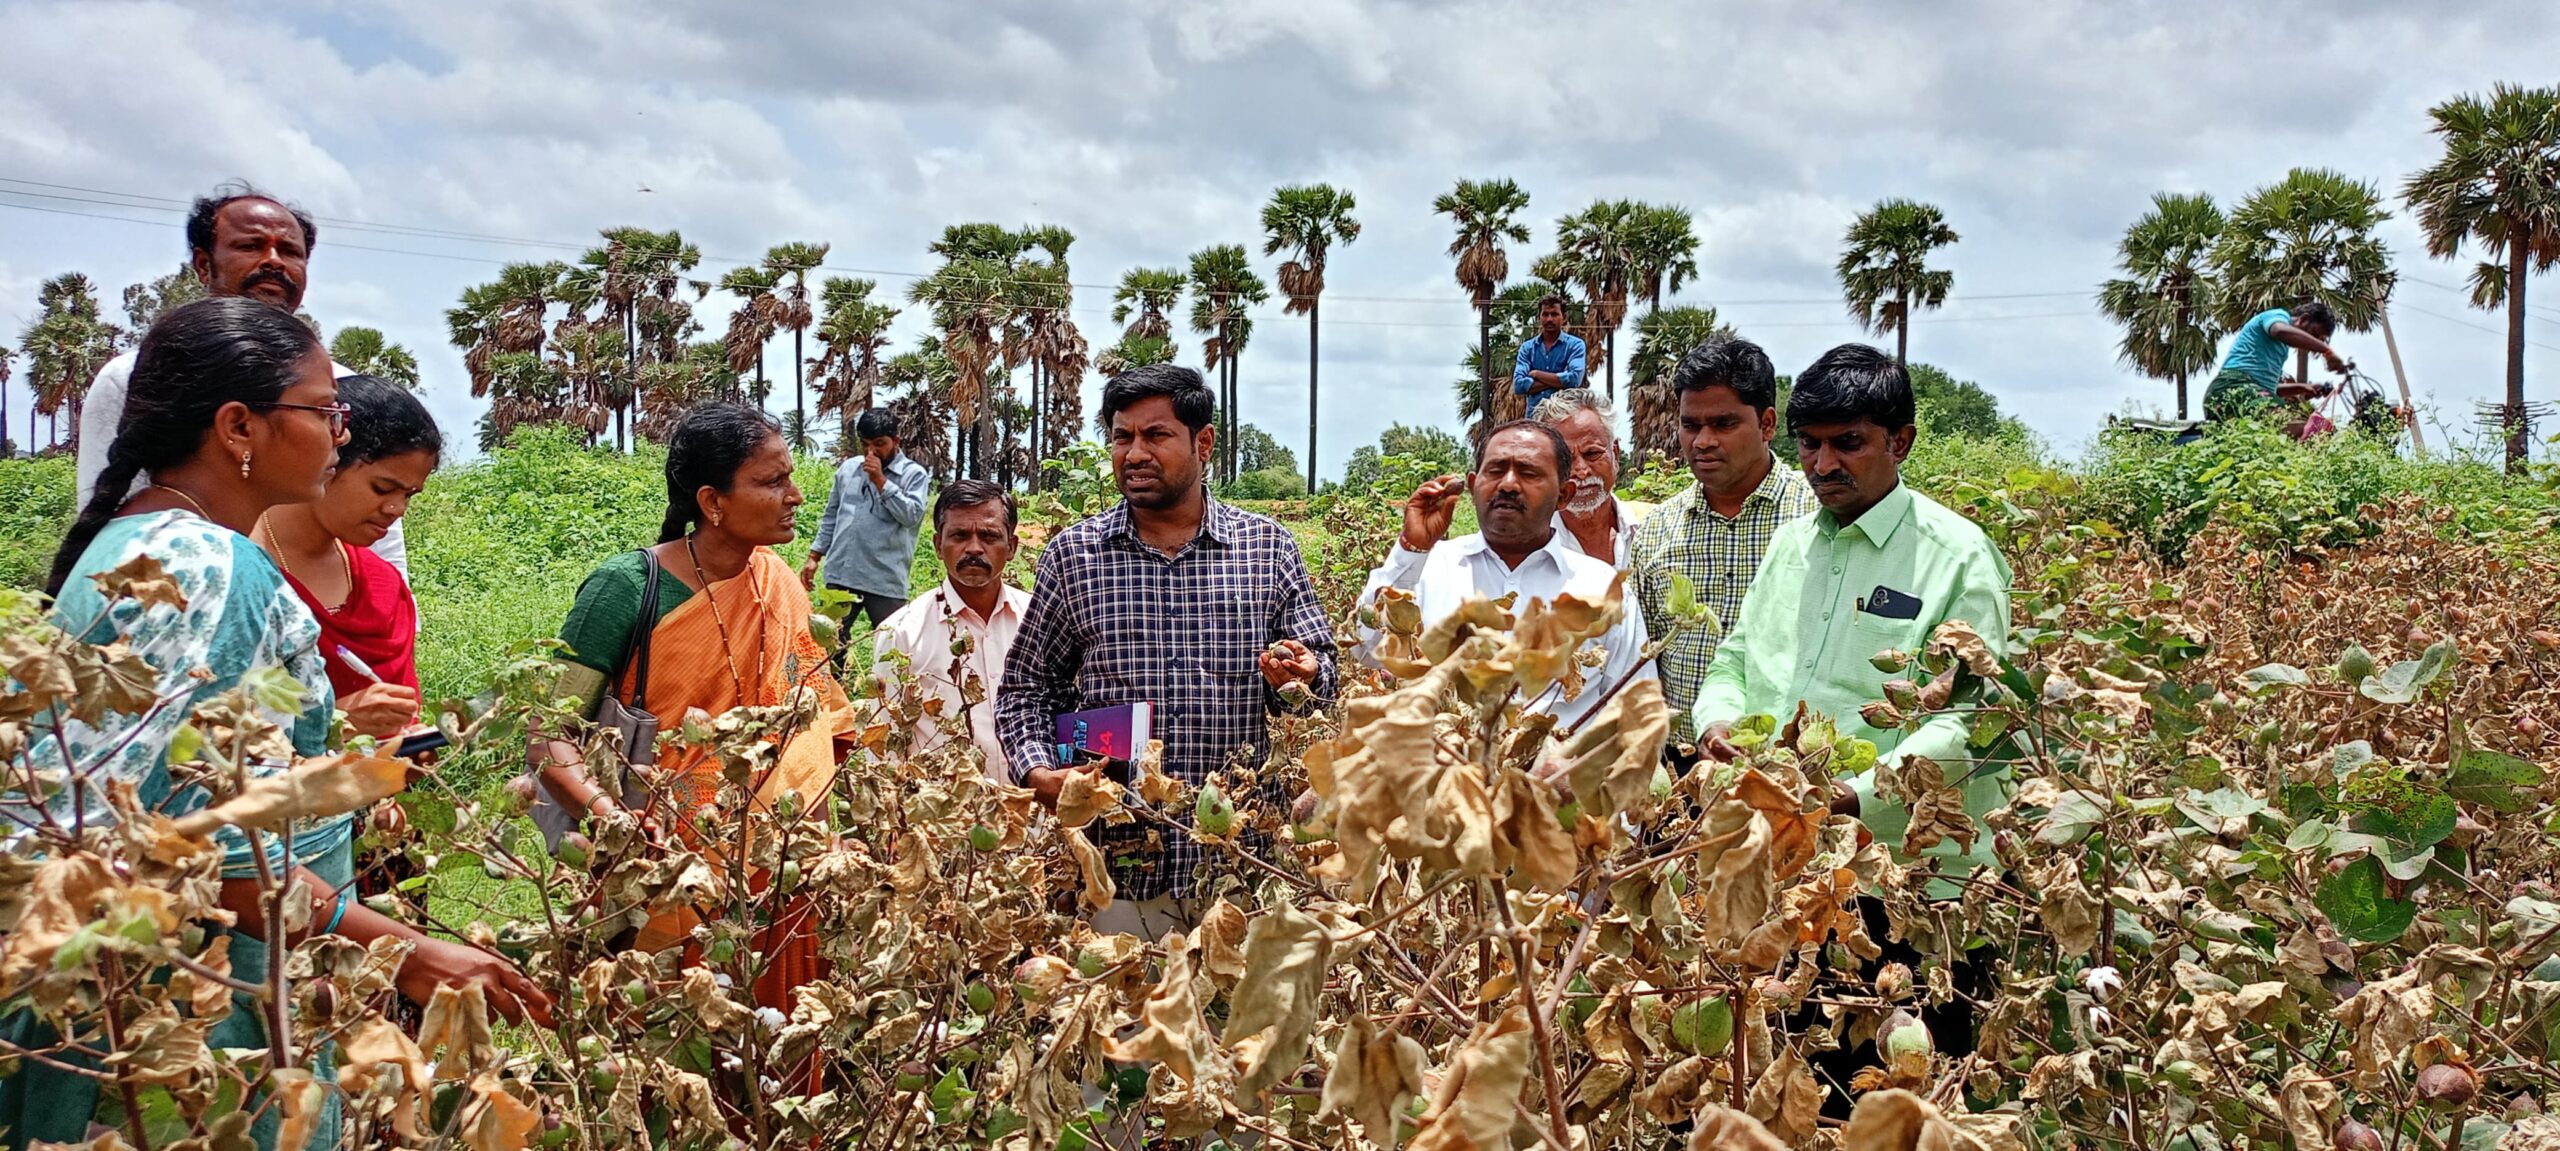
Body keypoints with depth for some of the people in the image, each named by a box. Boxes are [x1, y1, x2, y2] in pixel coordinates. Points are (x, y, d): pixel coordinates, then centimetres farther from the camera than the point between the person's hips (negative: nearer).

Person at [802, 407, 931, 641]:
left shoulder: (914, 474, -1)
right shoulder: (848, 468, 13)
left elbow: (912, 516, -15)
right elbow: (831, 516, 20)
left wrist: (880, 480, -14)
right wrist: (814, 557, 16)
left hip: (885, 581, -5)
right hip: (840, 575, 5)